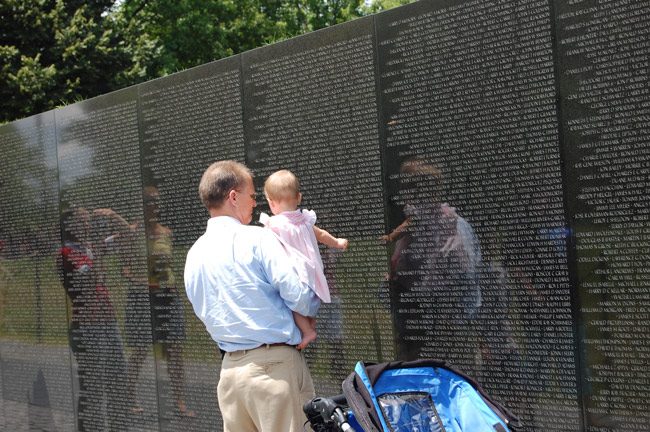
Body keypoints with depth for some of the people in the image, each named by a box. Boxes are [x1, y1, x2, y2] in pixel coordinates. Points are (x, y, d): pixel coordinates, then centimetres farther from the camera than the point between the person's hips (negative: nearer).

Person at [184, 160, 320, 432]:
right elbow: (298, 296, -13)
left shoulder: (194, 254, 9)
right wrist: (315, 306, 8)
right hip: (274, 366, -6)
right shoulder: (258, 239, -11)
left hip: (230, 368, 7)